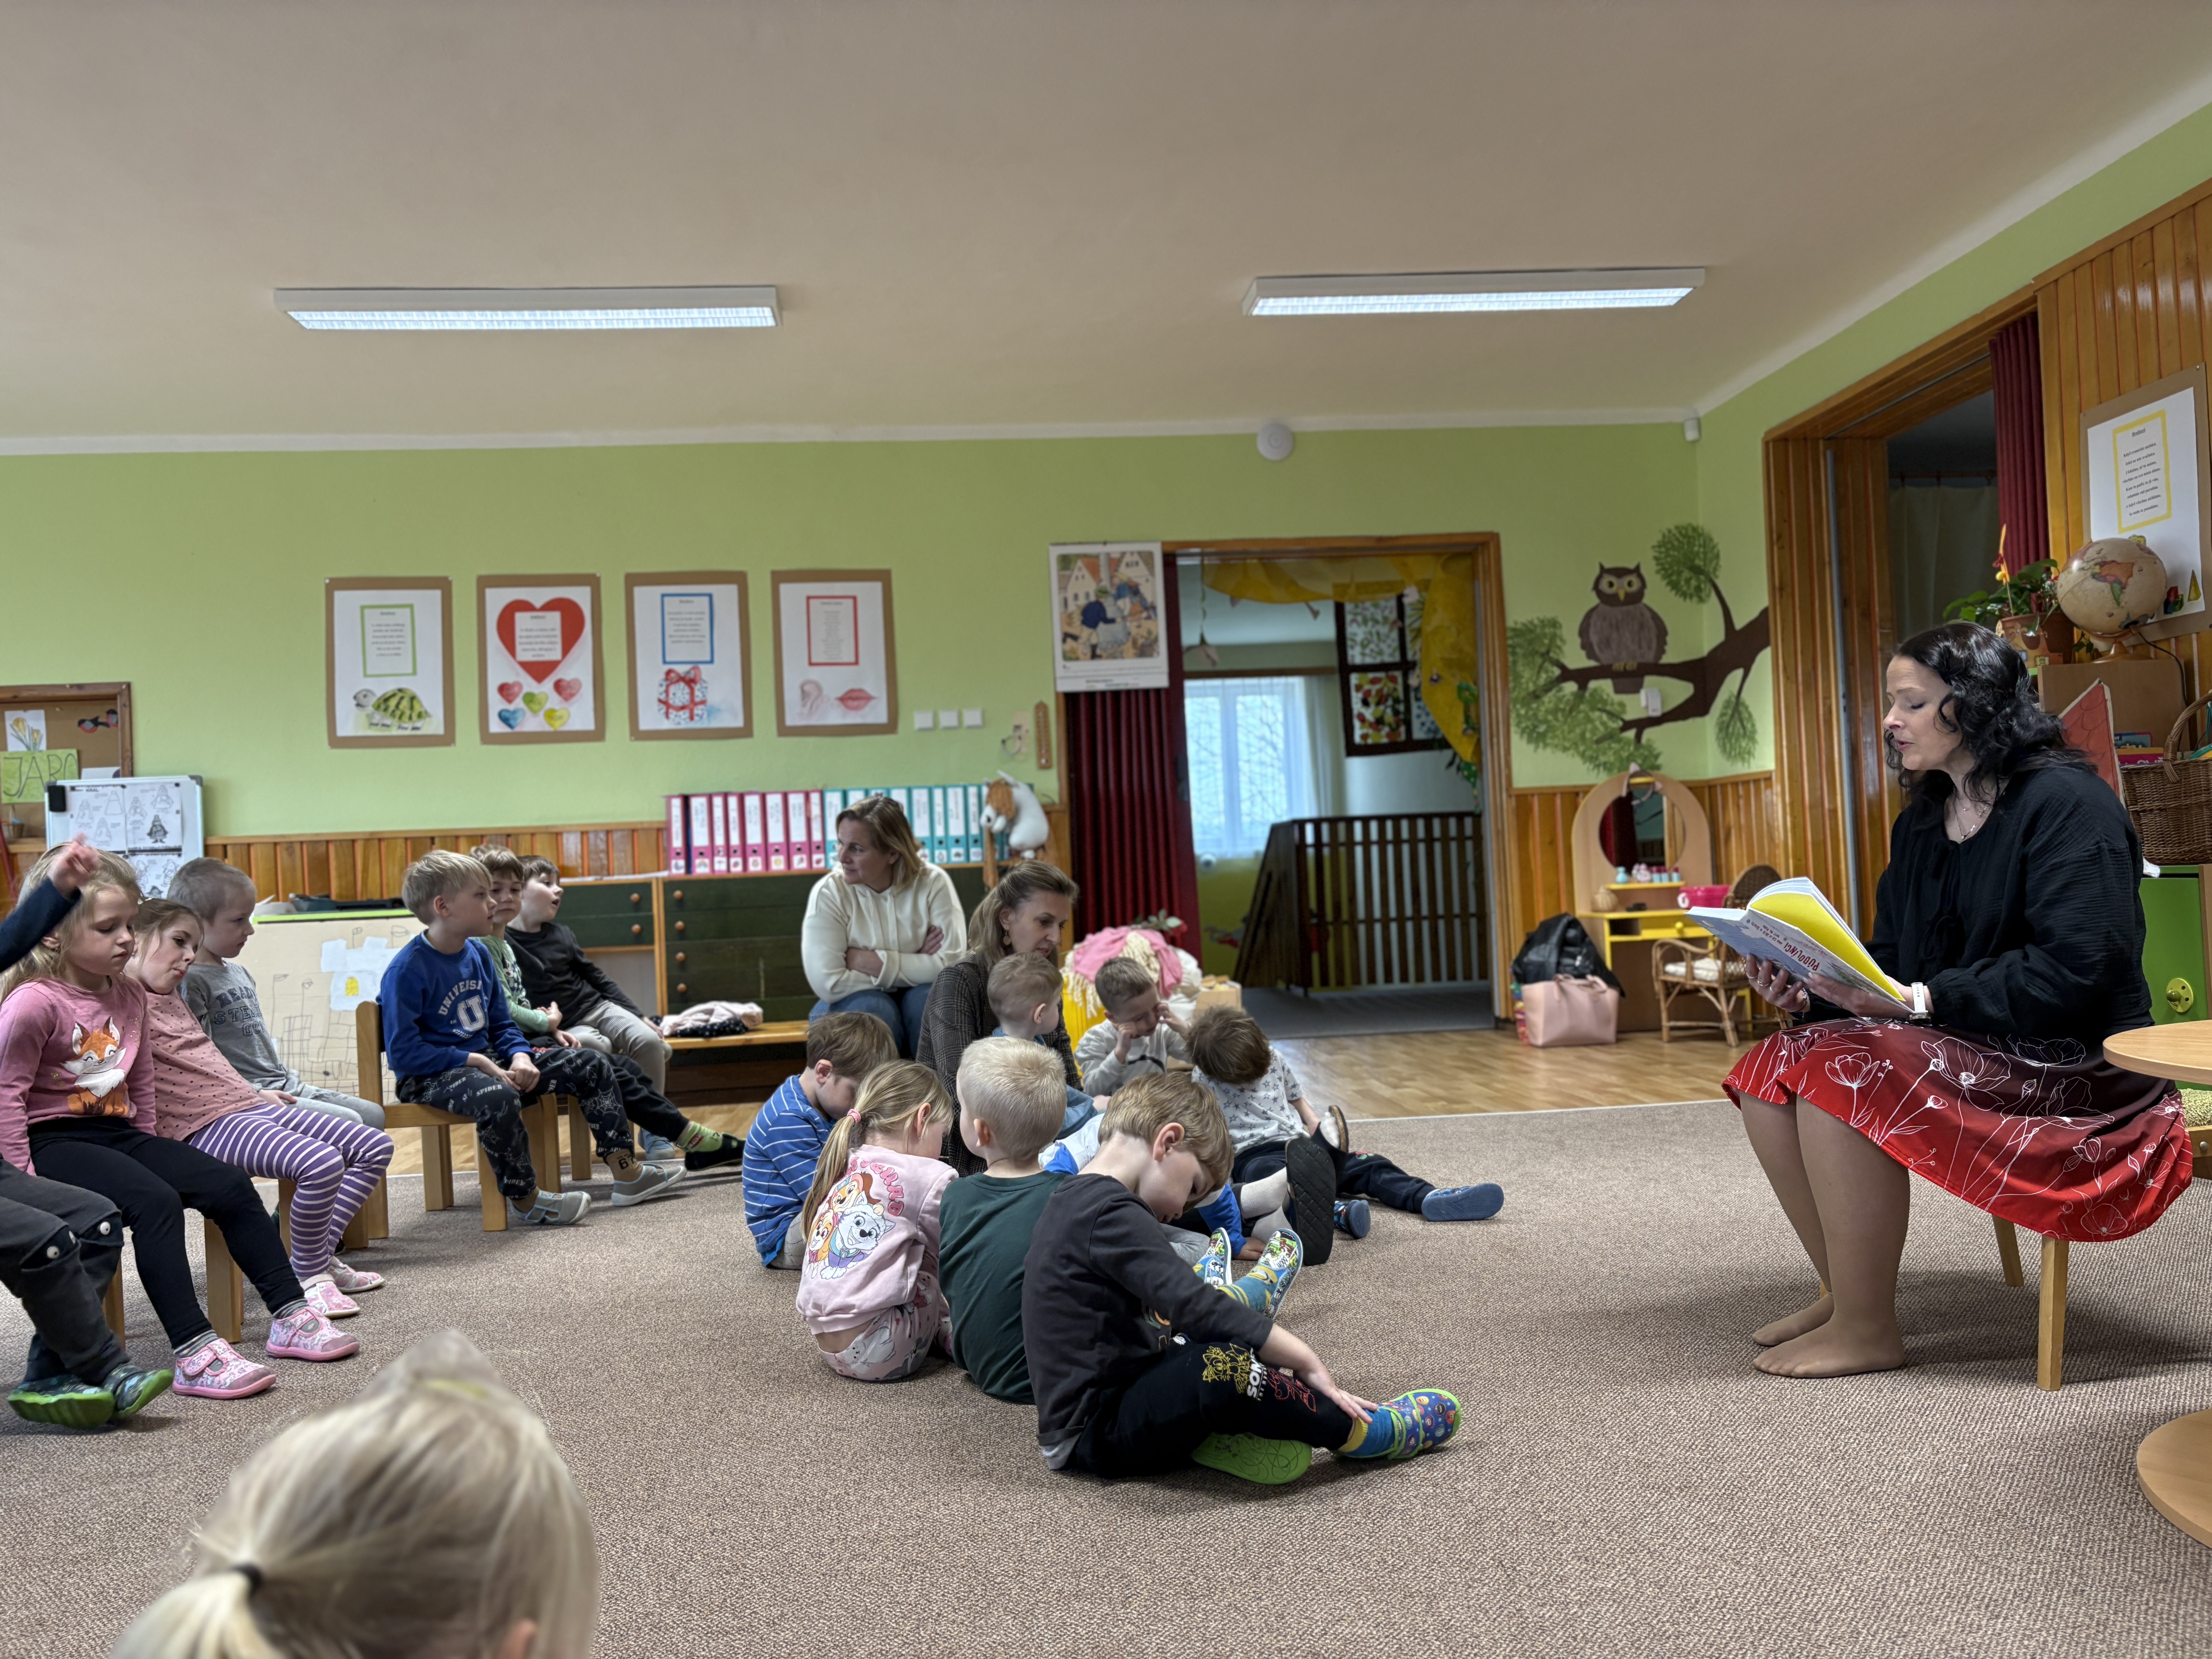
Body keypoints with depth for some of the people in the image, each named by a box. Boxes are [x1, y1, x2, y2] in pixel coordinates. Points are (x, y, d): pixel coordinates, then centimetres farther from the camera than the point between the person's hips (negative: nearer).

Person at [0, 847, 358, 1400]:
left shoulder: (129, 995, 9)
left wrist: (149, 1147, 16)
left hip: (117, 1131, 8)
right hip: (54, 1140, -8)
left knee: (231, 1185, -5)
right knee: (155, 1201, -31)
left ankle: (290, 1317, 3)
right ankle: (195, 1355, -30)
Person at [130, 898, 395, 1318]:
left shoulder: (171, 999, 23)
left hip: (247, 1108, 10)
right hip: (208, 1126, -10)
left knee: (375, 1146, 6)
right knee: (322, 1162, -32)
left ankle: (320, 1256, 11)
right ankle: (309, 1277, -11)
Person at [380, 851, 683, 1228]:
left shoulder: (478, 953, 8)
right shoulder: (407, 969, -17)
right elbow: (404, 1052, -20)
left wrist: (520, 1057, -6)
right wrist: (475, 1061, -23)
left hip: (485, 1061, 9)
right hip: (431, 1077, -9)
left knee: (588, 1066, 2)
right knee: (498, 1096, -41)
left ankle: (628, 1172, 7)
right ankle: (526, 1200, -20)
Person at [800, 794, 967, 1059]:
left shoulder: (933, 883, -11)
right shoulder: (829, 893, -13)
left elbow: (952, 964, -19)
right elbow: (828, 984, -20)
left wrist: (872, 962, -21)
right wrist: (914, 967, -18)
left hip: (917, 1006, 1)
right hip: (854, 1004, -1)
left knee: (931, 997, -30)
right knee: (871, 1008, -31)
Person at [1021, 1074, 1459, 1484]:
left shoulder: (1074, 1199, 13)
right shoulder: (1112, 1214, -20)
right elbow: (1196, 1307, -26)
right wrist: (1308, 1362, -20)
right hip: (1090, 1437, -11)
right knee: (1224, 1367, -30)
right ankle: (1361, 1433, -10)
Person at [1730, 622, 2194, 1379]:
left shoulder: (2066, 804, -13)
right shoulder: (1921, 824, 12)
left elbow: (2074, 971, -23)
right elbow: (1890, 969, 12)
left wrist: (1923, 999, -26)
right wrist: (1809, 992, -8)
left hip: (2077, 1067, -8)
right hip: (1964, 1052, 8)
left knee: (1848, 1070, -29)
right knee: (1773, 1068, -9)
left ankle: (1866, 1331, -16)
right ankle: (1844, 1293, 4)